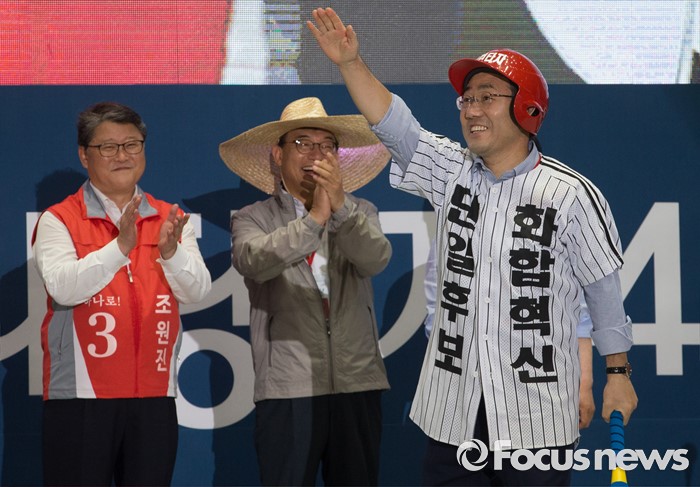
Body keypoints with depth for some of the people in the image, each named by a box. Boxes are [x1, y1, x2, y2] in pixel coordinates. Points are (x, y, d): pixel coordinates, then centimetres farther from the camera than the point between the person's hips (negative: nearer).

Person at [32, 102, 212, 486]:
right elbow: (63, 287, -16)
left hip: (155, 396, 3)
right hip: (81, 396, -3)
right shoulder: (59, 221, 0)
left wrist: (171, 251, -20)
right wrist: (120, 246, -25)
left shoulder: (170, 221, 11)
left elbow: (197, 291, -1)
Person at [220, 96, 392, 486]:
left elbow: (376, 260, -7)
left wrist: (341, 207, -22)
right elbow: (253, 260, -15)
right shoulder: (253, 219, 7)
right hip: (289, 390, -2)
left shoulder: (361, 213, 14)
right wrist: (313, 220, -25)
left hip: (359, 384, 2)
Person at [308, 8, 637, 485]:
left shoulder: (570, 194, -6)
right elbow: (395, 126, -5)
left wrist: (618, 374, 1)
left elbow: (603, 288, -1)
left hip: (536, 408, -4)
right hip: (453, 399, 4)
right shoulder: (452, 173, 6)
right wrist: (350, 63, -18)